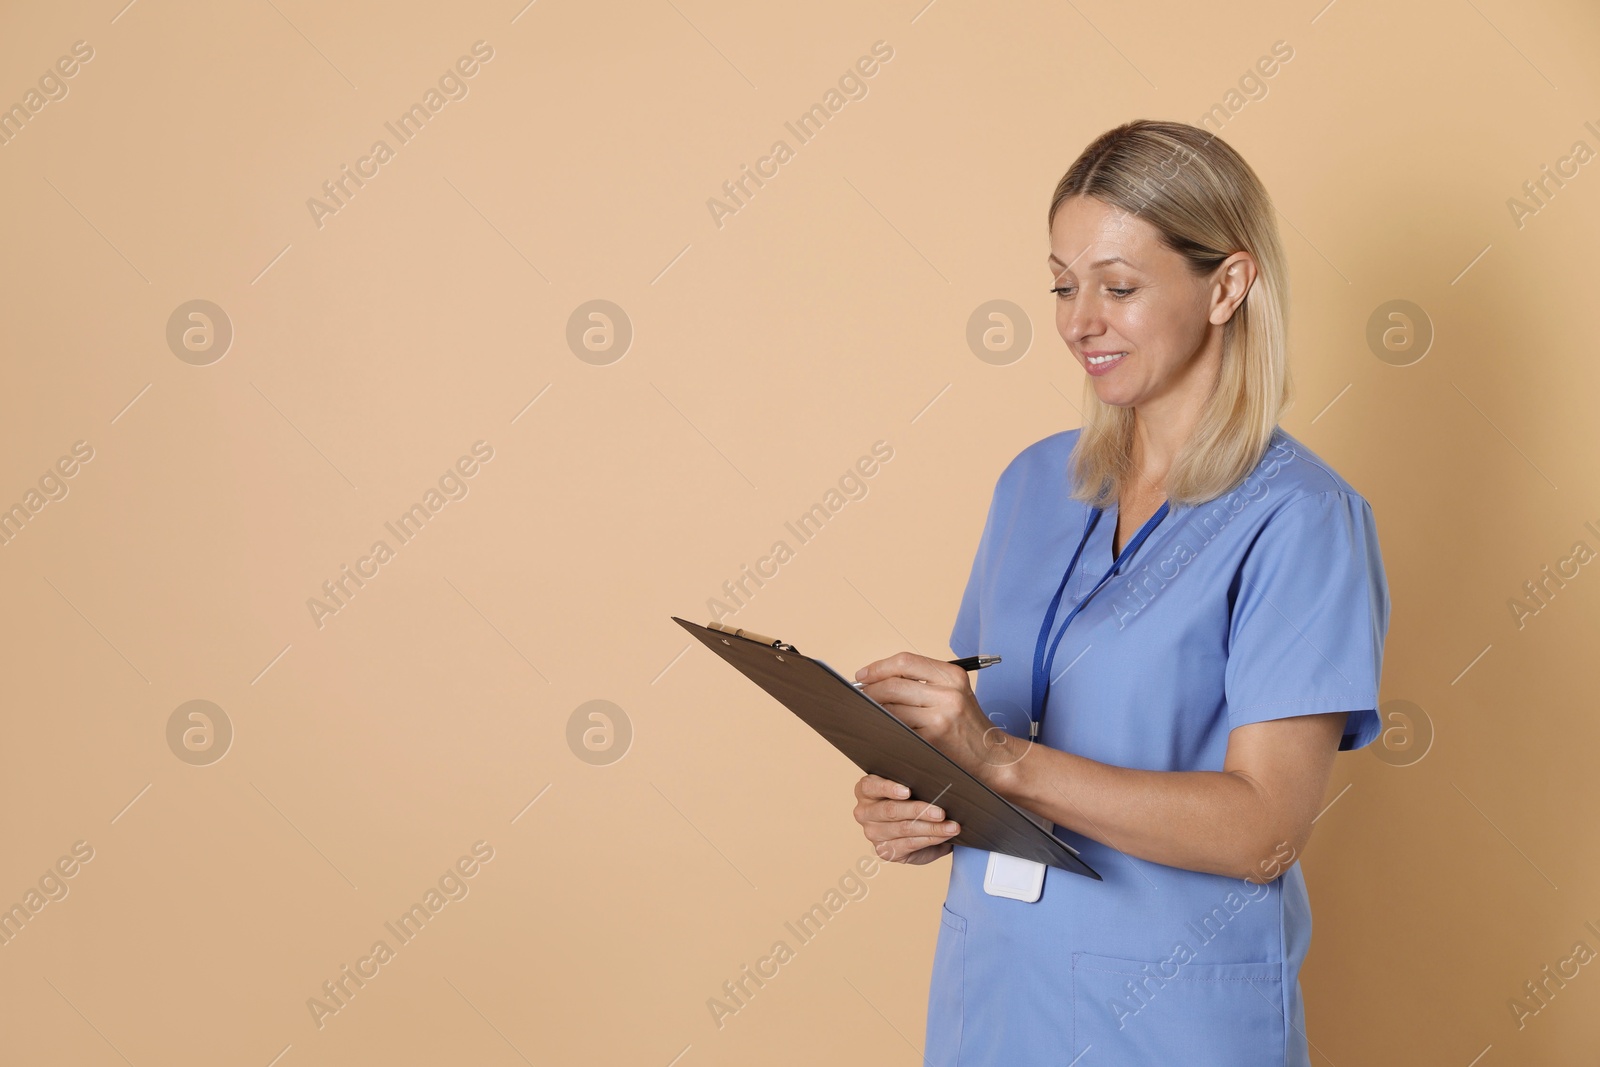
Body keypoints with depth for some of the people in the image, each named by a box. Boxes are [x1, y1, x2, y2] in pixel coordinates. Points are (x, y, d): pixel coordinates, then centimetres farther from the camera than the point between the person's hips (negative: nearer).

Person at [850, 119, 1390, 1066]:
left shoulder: (1299, 519, -13)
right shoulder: (1036, 482, 6)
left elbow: (1263, 828, -20)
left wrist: (1004, 761, -26)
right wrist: (913, 807, -9)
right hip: (991, 985, 5)